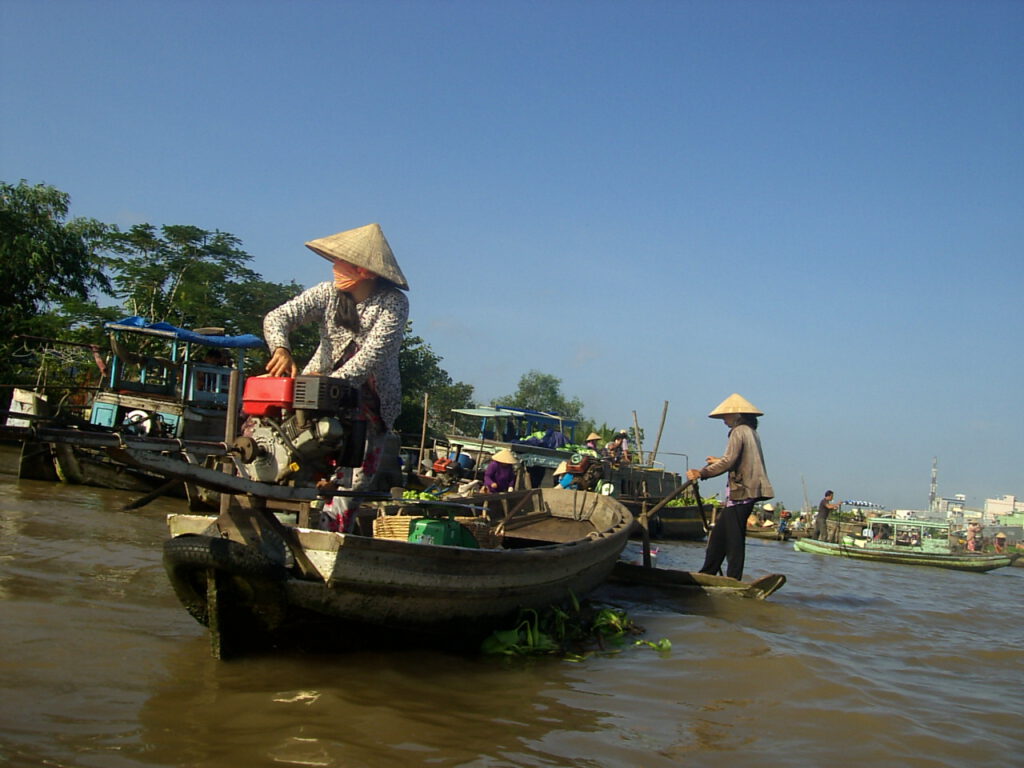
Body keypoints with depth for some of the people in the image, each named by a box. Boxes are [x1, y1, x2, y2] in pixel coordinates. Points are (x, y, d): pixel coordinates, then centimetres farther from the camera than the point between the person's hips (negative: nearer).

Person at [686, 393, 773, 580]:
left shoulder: (739, 431, -11)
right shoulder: (751, 432, 18)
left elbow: (728, 462, -20)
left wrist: (701, 473, -18)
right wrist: (719, 461, 35)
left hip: (740, 493, -10)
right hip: (748, 492, 10)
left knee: (734, 539, -5)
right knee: (719, 535, 13)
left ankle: (732, 581, -2)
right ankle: (707, 574, 17)